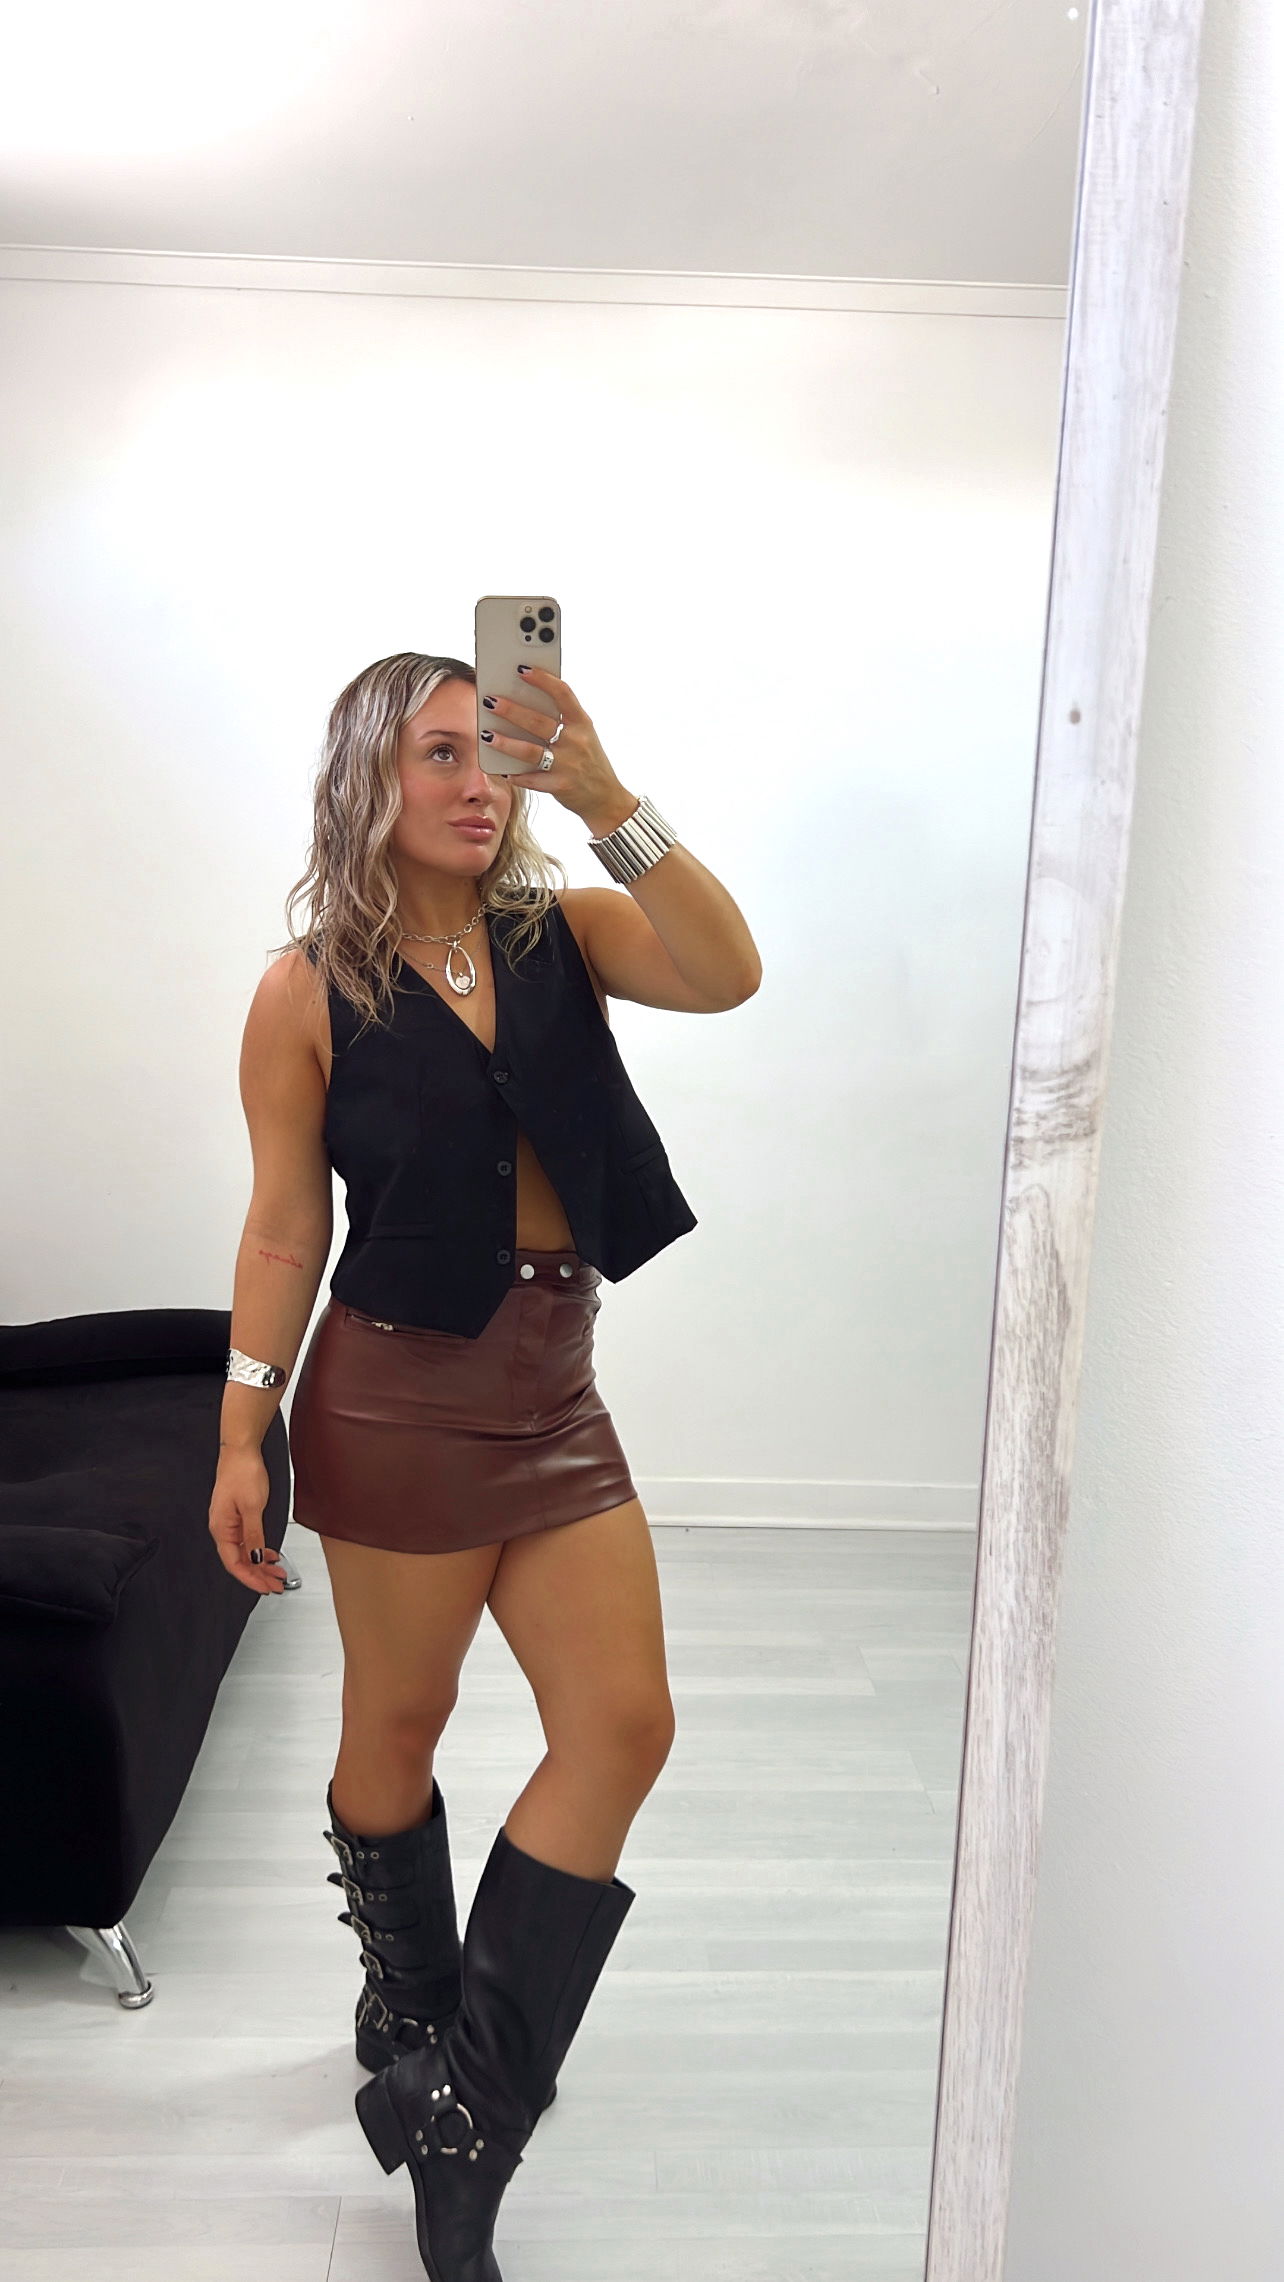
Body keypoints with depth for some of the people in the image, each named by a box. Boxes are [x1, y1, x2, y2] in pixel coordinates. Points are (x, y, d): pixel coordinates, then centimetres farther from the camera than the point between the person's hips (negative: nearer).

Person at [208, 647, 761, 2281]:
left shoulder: (562, 933, 3)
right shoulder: (309, 992, -6)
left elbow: (725, 975, -16)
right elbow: (285, 1230, -4)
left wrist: (607, 802, -25)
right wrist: (243, 1437, -6)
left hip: (554, 1391, 5)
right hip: (399, 1396, -4)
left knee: (625, 1725, 1)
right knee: (398, 1729, 12)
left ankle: (457, 2108, 19)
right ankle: (411, 2014, 42)